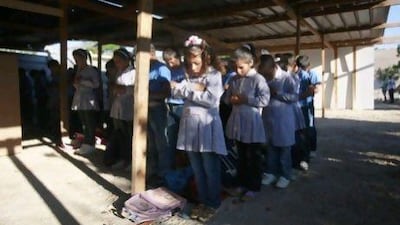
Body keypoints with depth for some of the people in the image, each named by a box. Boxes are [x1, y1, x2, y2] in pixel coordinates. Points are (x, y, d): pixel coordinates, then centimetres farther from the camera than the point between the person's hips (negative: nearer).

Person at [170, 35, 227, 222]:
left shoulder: (214, 75, -4)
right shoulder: (188, 76, 11)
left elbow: (211, 100, -16)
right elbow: (175, 91, 0)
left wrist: (188, 90, -9)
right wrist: (193, 88, -14)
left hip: (206, 126, -5)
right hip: (189, 126, 6)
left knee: (210, 169, 5)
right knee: (197, 169, 14)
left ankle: (213, 203, 22)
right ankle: (202, 201, 30)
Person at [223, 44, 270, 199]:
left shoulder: (258, 79, -12)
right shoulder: (234, 80, 7)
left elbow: (264, 100, -18)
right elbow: (226, 97, 14)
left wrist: (246, 100, -21)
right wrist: (231, 100, -8)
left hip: (252, 124, -6)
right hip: (238, 122, 7)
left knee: (254, 157, 7)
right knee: (241, 156, 18)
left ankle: (253, 187, 21)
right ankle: (242, 184, 33)